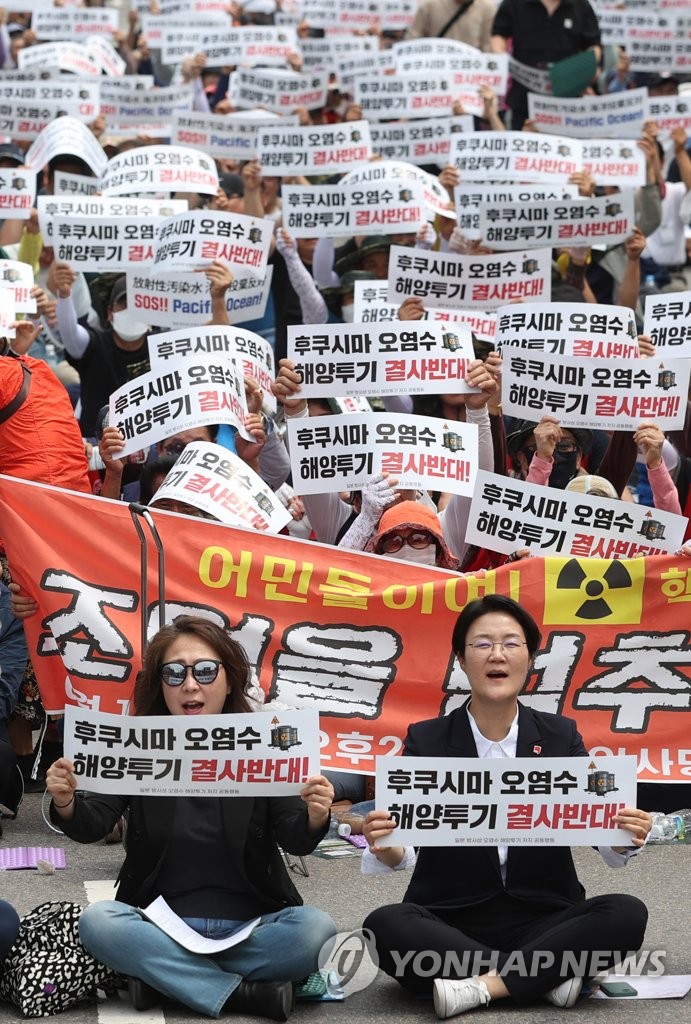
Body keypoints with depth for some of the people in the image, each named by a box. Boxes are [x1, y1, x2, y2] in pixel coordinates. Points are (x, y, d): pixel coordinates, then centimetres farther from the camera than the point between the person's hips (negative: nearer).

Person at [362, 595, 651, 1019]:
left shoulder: (560, 736, 5)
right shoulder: (427, 741, 2)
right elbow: (402, 848, -7)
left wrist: (625, 838, -27)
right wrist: (387, 848, -32)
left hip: (543, 920, 1)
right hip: (451, 924, -1)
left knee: (627, 914, -26)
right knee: (386, 926, -31)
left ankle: (480, 987, -24)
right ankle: (547, 976, -21)